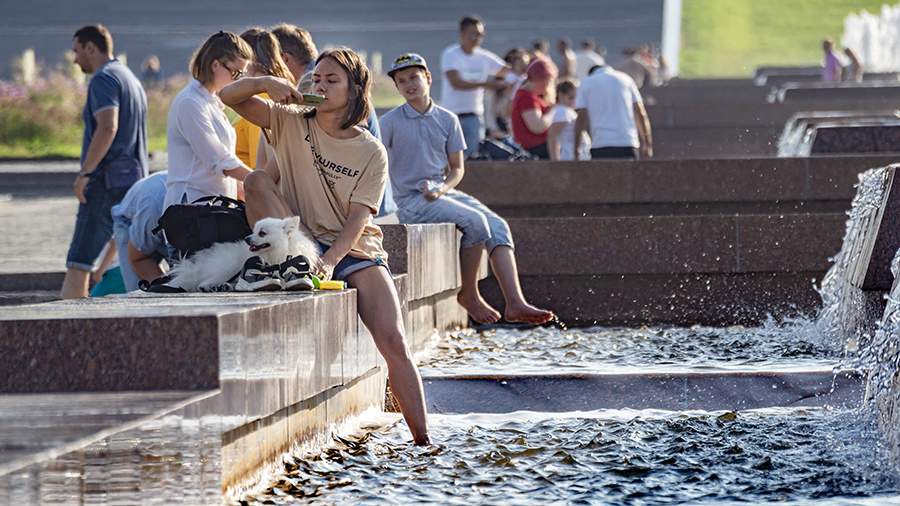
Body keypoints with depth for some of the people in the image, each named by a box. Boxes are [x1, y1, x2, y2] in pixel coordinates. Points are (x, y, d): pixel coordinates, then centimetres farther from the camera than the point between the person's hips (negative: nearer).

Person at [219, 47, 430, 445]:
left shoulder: (371, 153, -2)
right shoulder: (292, 124, 4)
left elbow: (358, 218, -12)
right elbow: (230, 96, 1)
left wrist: (330, 260, -29)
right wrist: (266, 83, -19)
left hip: (354, 251, -1)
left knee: (393, 342, -19)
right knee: (257, 181, -21)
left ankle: (423, 440, -12)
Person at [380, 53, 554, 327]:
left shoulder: (447, 120, 10)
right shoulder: (391, 122, -1)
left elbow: (457, 168, 14)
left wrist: (442, 189, -6)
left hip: (443, 192, 5)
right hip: (410, 201, -5)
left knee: (497, 225, -17)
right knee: (475, 222, -27)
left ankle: (515, 303, -26)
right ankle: (468, 295, -11)